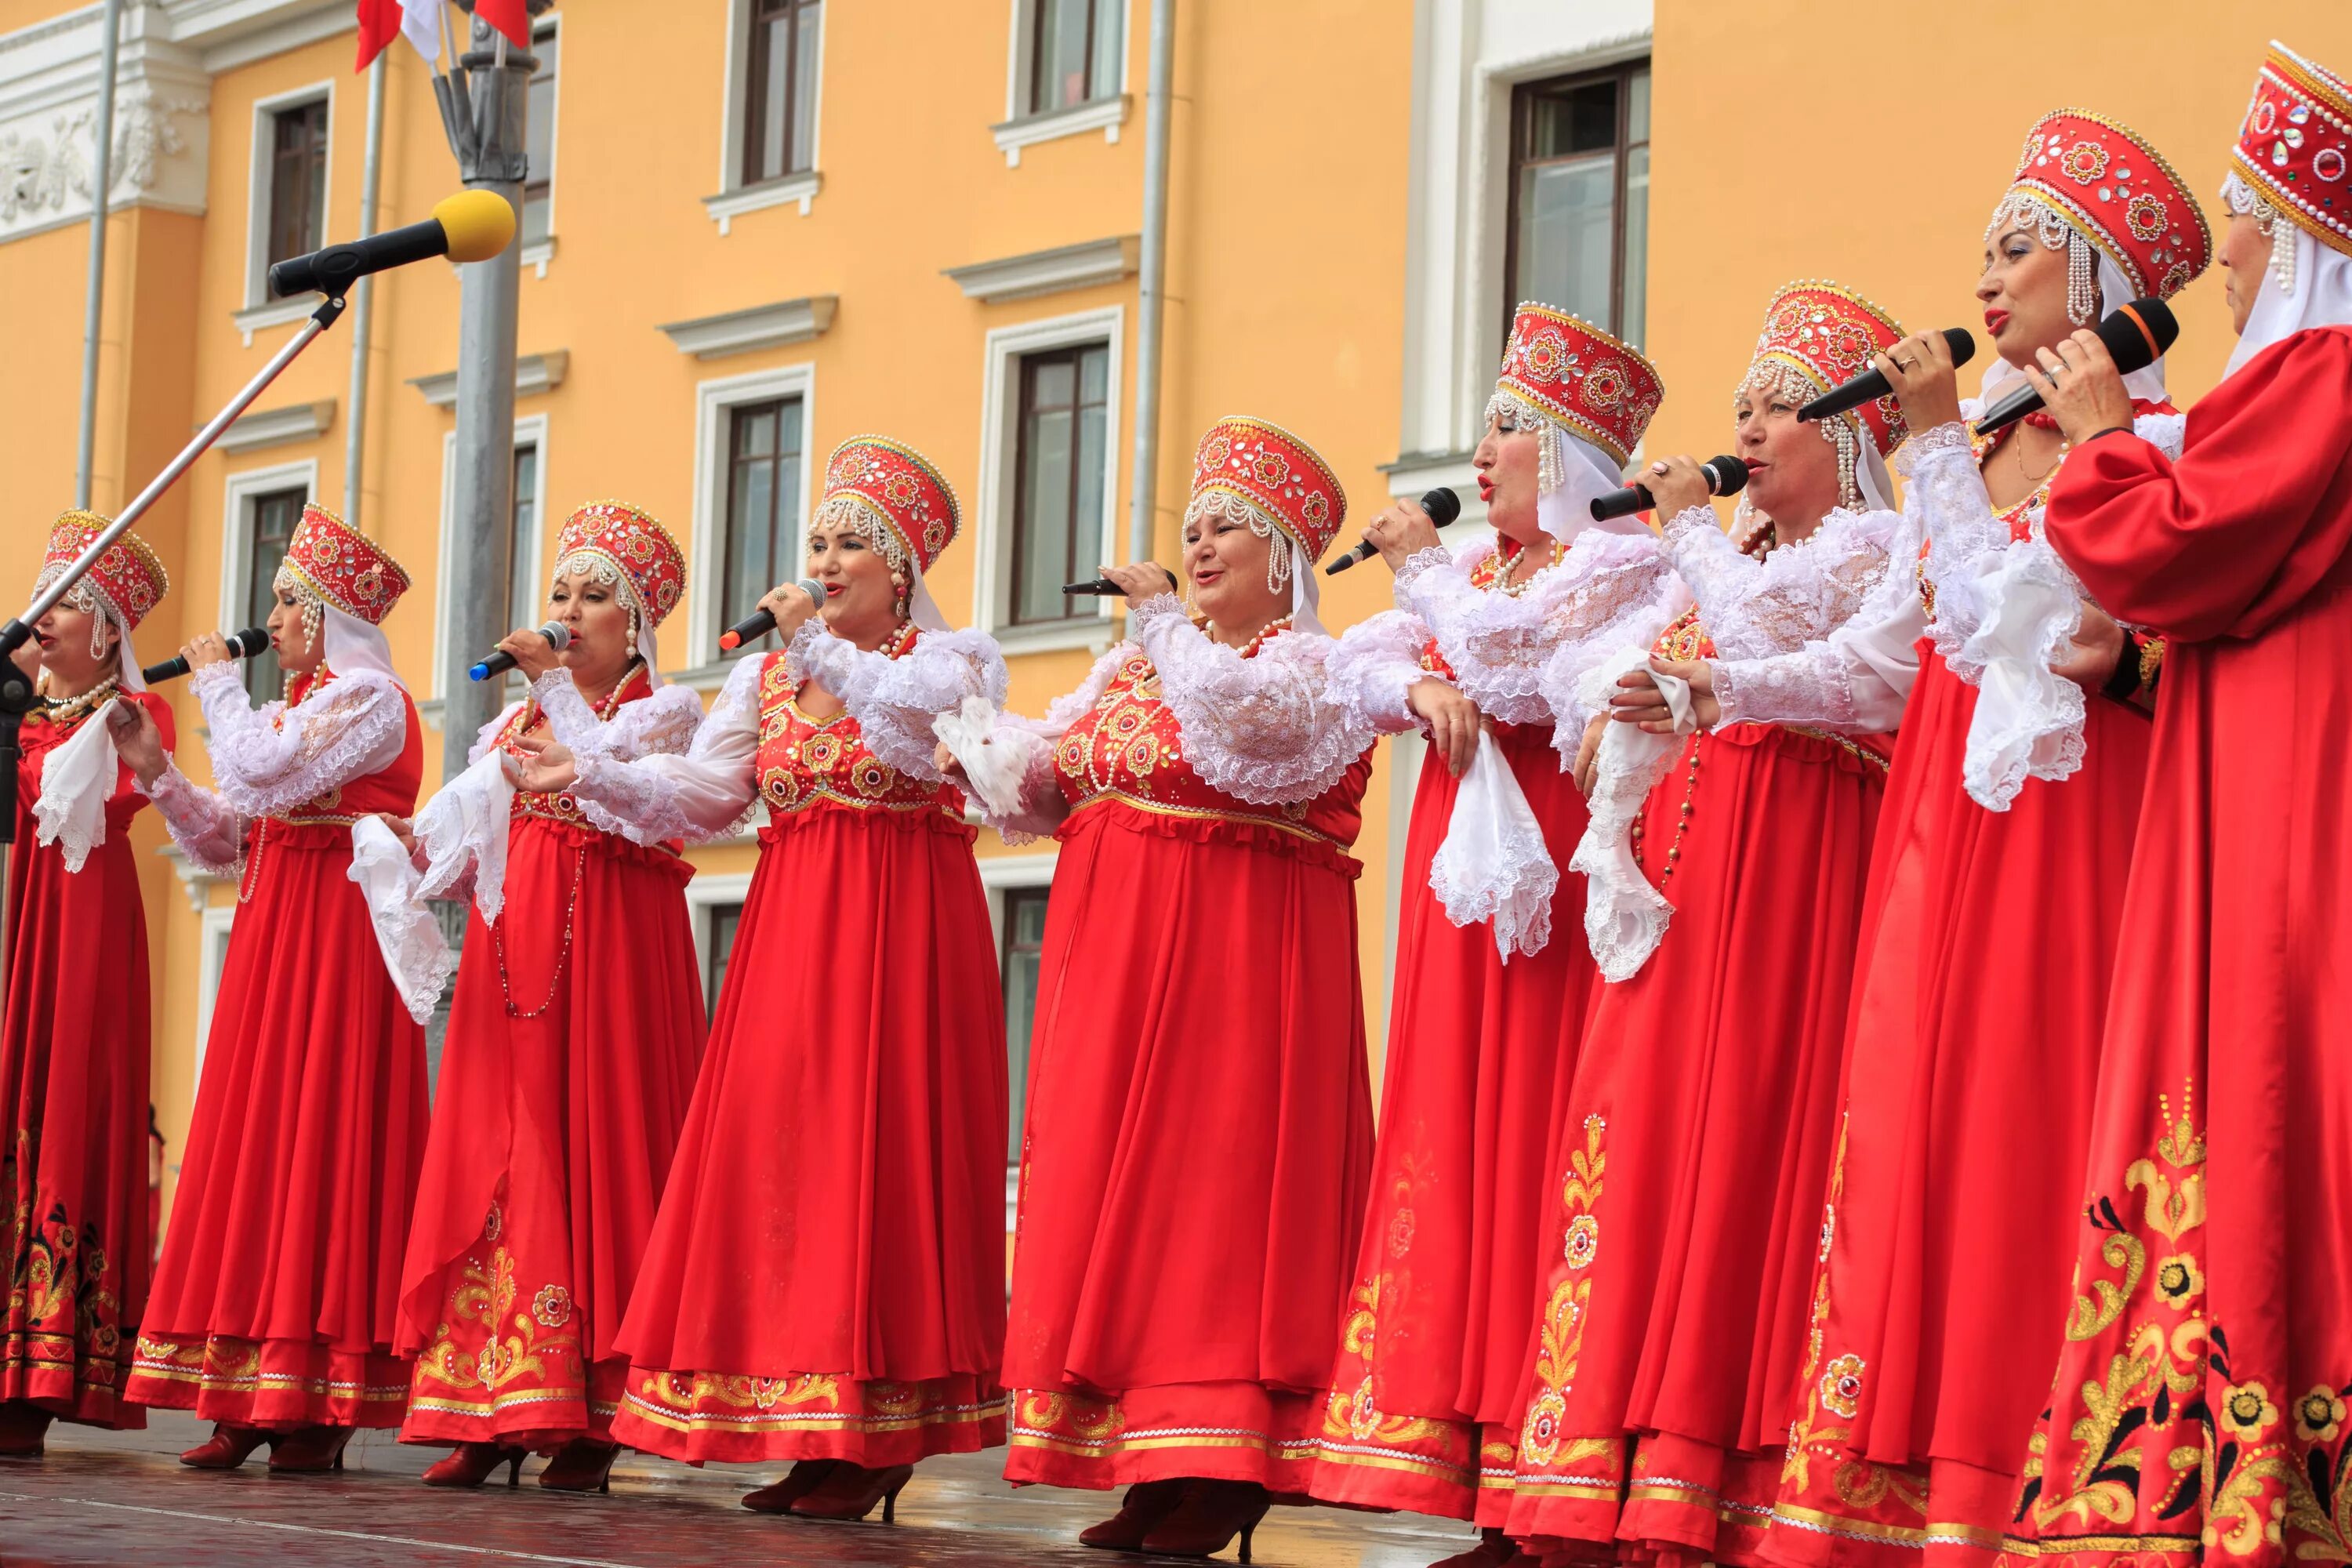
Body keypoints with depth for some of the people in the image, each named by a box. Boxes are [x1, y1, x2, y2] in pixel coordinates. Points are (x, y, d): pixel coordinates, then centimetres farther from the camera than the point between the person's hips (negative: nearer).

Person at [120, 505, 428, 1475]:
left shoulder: (368, 695, -6)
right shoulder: (303, 704, 22)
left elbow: (262, 771, -20)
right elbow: (225, 841, 20)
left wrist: (217, 683, -5)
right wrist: (157, 771, 6)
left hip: (337, 939, -9)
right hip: (273, 937, 9)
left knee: (314, 1136, -10)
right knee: (254, 1137, 5)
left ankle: (322, 1408, -9)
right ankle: (255, 1402, 6)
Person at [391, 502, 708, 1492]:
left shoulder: (664, 710, 6)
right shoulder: (514, 720, 20)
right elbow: (457, 831, 11)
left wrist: (554, 686, -12)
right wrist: (412, 853, -9)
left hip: (611, 937, -5)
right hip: (513, 941, 5)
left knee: (593, 1146, -8)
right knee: (498, 1150, -1)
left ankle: (590, 1421, -7)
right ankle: (493, 1416, 1)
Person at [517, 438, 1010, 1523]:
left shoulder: (952, 658, 2)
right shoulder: (769, 673, 18)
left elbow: (916, 729, -20)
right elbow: (701, 792, 8)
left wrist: (821, 649, -19)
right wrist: (591, 776, -5)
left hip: (902, 934, -5)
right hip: (789, 928, 5)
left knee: (873, 1149, -9)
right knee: (773, 1140, -1)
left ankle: (877, 1442, -5)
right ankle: (818, 1439, 5)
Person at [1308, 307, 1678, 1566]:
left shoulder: (1627, 562, -2)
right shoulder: (1474, 568, 21)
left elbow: (1503, 651, -15)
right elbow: (1353, 669, 13)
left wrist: (1425, 573, 1)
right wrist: (1416, 684, -8)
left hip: (1557, 862, -7)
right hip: (1461, 855, 8)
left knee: (1536, 1128, -10)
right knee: (1450, 1139, 2)